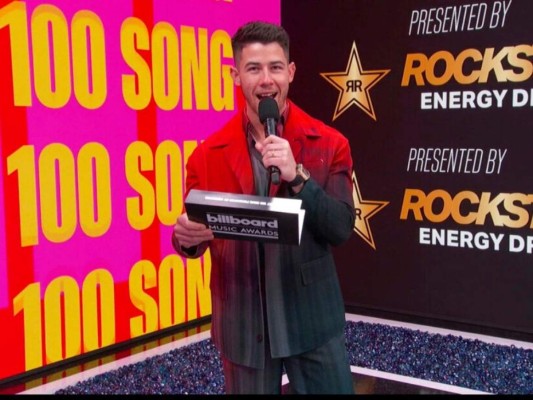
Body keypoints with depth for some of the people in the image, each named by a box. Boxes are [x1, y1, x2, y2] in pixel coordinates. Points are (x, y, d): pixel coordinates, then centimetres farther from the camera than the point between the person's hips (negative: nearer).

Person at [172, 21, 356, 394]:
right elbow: (194, 229, 3)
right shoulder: (208, 154, -2)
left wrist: (297, 176, -23)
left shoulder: (329, 144, -3)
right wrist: (186, 237, -21)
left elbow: (342, 229, -9)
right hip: (242, 322, 1)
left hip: (314, 318, 0)